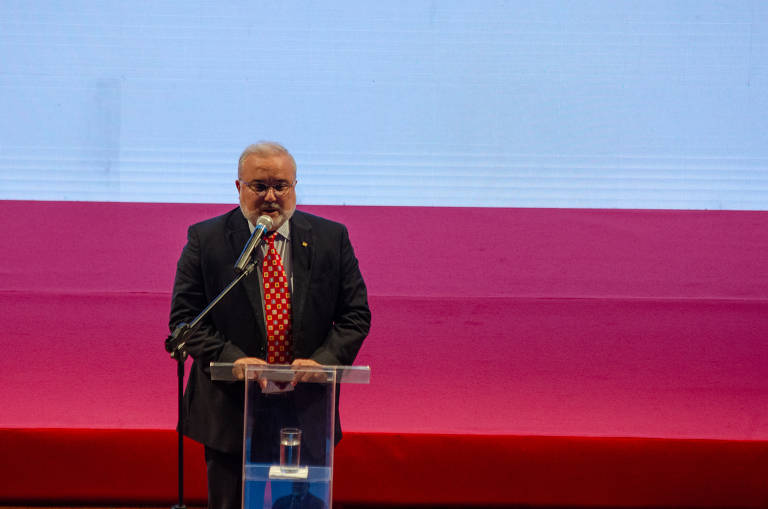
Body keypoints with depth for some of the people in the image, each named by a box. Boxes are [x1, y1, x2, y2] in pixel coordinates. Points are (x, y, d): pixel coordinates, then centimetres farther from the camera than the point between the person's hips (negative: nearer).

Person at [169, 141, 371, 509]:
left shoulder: (331, 238, 6)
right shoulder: (206, 239, 1)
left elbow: (355, 314, 5)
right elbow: (184, 317, -2)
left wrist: (322, 360, -14)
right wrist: (230, 358, -18)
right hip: (229, 411, -1)